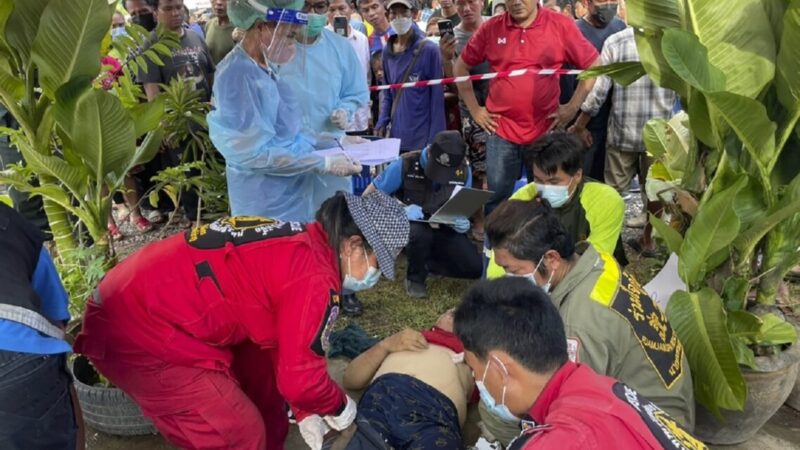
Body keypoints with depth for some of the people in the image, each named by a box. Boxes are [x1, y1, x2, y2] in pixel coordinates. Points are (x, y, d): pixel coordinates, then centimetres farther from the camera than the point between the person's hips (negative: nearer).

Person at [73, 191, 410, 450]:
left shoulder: (297, 243, 9)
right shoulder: (315, 277, -20)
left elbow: (285, 345, 18)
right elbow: (300, 376, -15)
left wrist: (305, 412, 17)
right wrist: (339, 407, 5)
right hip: (139, 336, -10)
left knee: (259, 369, 20)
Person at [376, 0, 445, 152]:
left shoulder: (428, 49, -7)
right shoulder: (388, 51, 9)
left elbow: (437, 97, -7)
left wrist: (435, 138, -12)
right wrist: (382, 122, 2)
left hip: (422, 135, -5)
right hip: (395, 133, 5)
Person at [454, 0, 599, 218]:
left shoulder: (561, 26, -3)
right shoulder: (491, 28, 1)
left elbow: (593, 65, 4)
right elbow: (461, 66, 11)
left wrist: (572, 107, 0)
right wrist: (474, 109, 6)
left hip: (545, 131, 0)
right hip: (501, 131, 1)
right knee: (496, 198, 7)